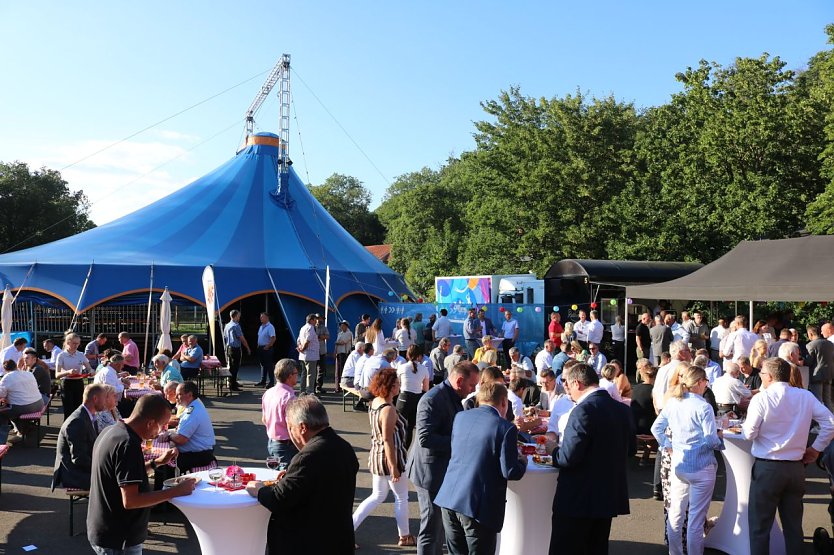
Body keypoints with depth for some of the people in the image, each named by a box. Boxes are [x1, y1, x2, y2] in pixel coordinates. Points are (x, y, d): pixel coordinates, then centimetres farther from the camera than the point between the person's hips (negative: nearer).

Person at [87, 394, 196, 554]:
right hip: (118, 541, -9)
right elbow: (130, 501, -28)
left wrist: (156, 462, 9)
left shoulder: (111, 431, 3)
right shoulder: (128, 445, -27)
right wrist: (176, 491, -22)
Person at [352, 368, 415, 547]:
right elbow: (388, 440, -25)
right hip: (389, 458, -8)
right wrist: (394, 467, -21)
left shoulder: (375, 402, 2)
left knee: (377, 496, 21)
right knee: (401, 497, 12)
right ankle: (404, 537, 28)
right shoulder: (389, 410, -24)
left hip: (376, 456, 8)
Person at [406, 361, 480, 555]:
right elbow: (425, 438, -29)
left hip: (446, 470, 10)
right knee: (431, 527, 1)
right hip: (431, 473, -10)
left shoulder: (453, 397, 8)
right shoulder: (432, 399, -22)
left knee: (440, 524, 22)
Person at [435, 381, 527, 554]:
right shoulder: (506, 428, -11)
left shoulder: (461, 416, 7)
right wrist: (523, 461, 10)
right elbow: (510, 472, -12)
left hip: (449, 498, 6)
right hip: (479, 506, -6)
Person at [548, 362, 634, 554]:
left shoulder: (583, 411, -20)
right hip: (610, 496, 8)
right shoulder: (622, 409, 4)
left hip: (578, 500, -8)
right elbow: (630, 449, 15)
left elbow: (567, 457, -22)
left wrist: (551, 452, -3)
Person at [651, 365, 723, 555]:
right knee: (696, 518, 4)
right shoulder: (703, 407, -16)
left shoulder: (672, 403, 2)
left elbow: (656, 428, 8)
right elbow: (711, 440, -15)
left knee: (675, 514, 14)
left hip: (678, 465, 6)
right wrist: (720, 436, 5)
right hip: (701, 467, -5)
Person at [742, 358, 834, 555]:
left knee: (759, 526, 5)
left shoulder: (761, 399, -13)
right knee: (794, 525, 17)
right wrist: (816, 448, 9)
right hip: (796, 468, 5)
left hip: (767, 468, -5)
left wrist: (743, 425, 8)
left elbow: (749, 434, -13)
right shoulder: (806, 396, 0)